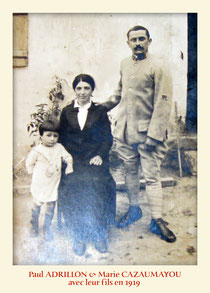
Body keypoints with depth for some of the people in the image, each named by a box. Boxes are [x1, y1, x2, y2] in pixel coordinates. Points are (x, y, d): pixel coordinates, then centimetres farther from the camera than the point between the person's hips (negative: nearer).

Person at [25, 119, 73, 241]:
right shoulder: (37, 150, -11)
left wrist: (69, 165, -10)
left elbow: (68, 156, 6)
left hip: (53, 183, 2)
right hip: (40, 184, -2)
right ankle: (34, 226, 37)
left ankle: (47, 228, 31)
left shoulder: (59, 147, -1)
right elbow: (29, 163, 1)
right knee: (37, 205, 12)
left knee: (51, 205, 10)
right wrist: (34, 173, -3)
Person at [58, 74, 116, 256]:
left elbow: (108, 138, 6)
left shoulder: (100, 111, 9)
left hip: (95, 160, -1)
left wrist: (100, 155, -10)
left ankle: (100, 235, 5)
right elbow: (62, 138, 10)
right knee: (73, 192, -13)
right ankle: (79, 236, 4)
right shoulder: (67, 112, 12)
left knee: (97, 190, -15)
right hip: (73, 162, 1)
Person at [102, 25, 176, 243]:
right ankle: (134, 210, 32)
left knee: (152, 176, -2)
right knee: (130, 171, 15)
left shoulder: (158, 67, -8)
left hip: (146, 130, -6)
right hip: (124, 129, 6)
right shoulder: (124, 64, 12)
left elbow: (163, 103, -13)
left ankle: (157, 220, 10)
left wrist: (154, 135, -18)